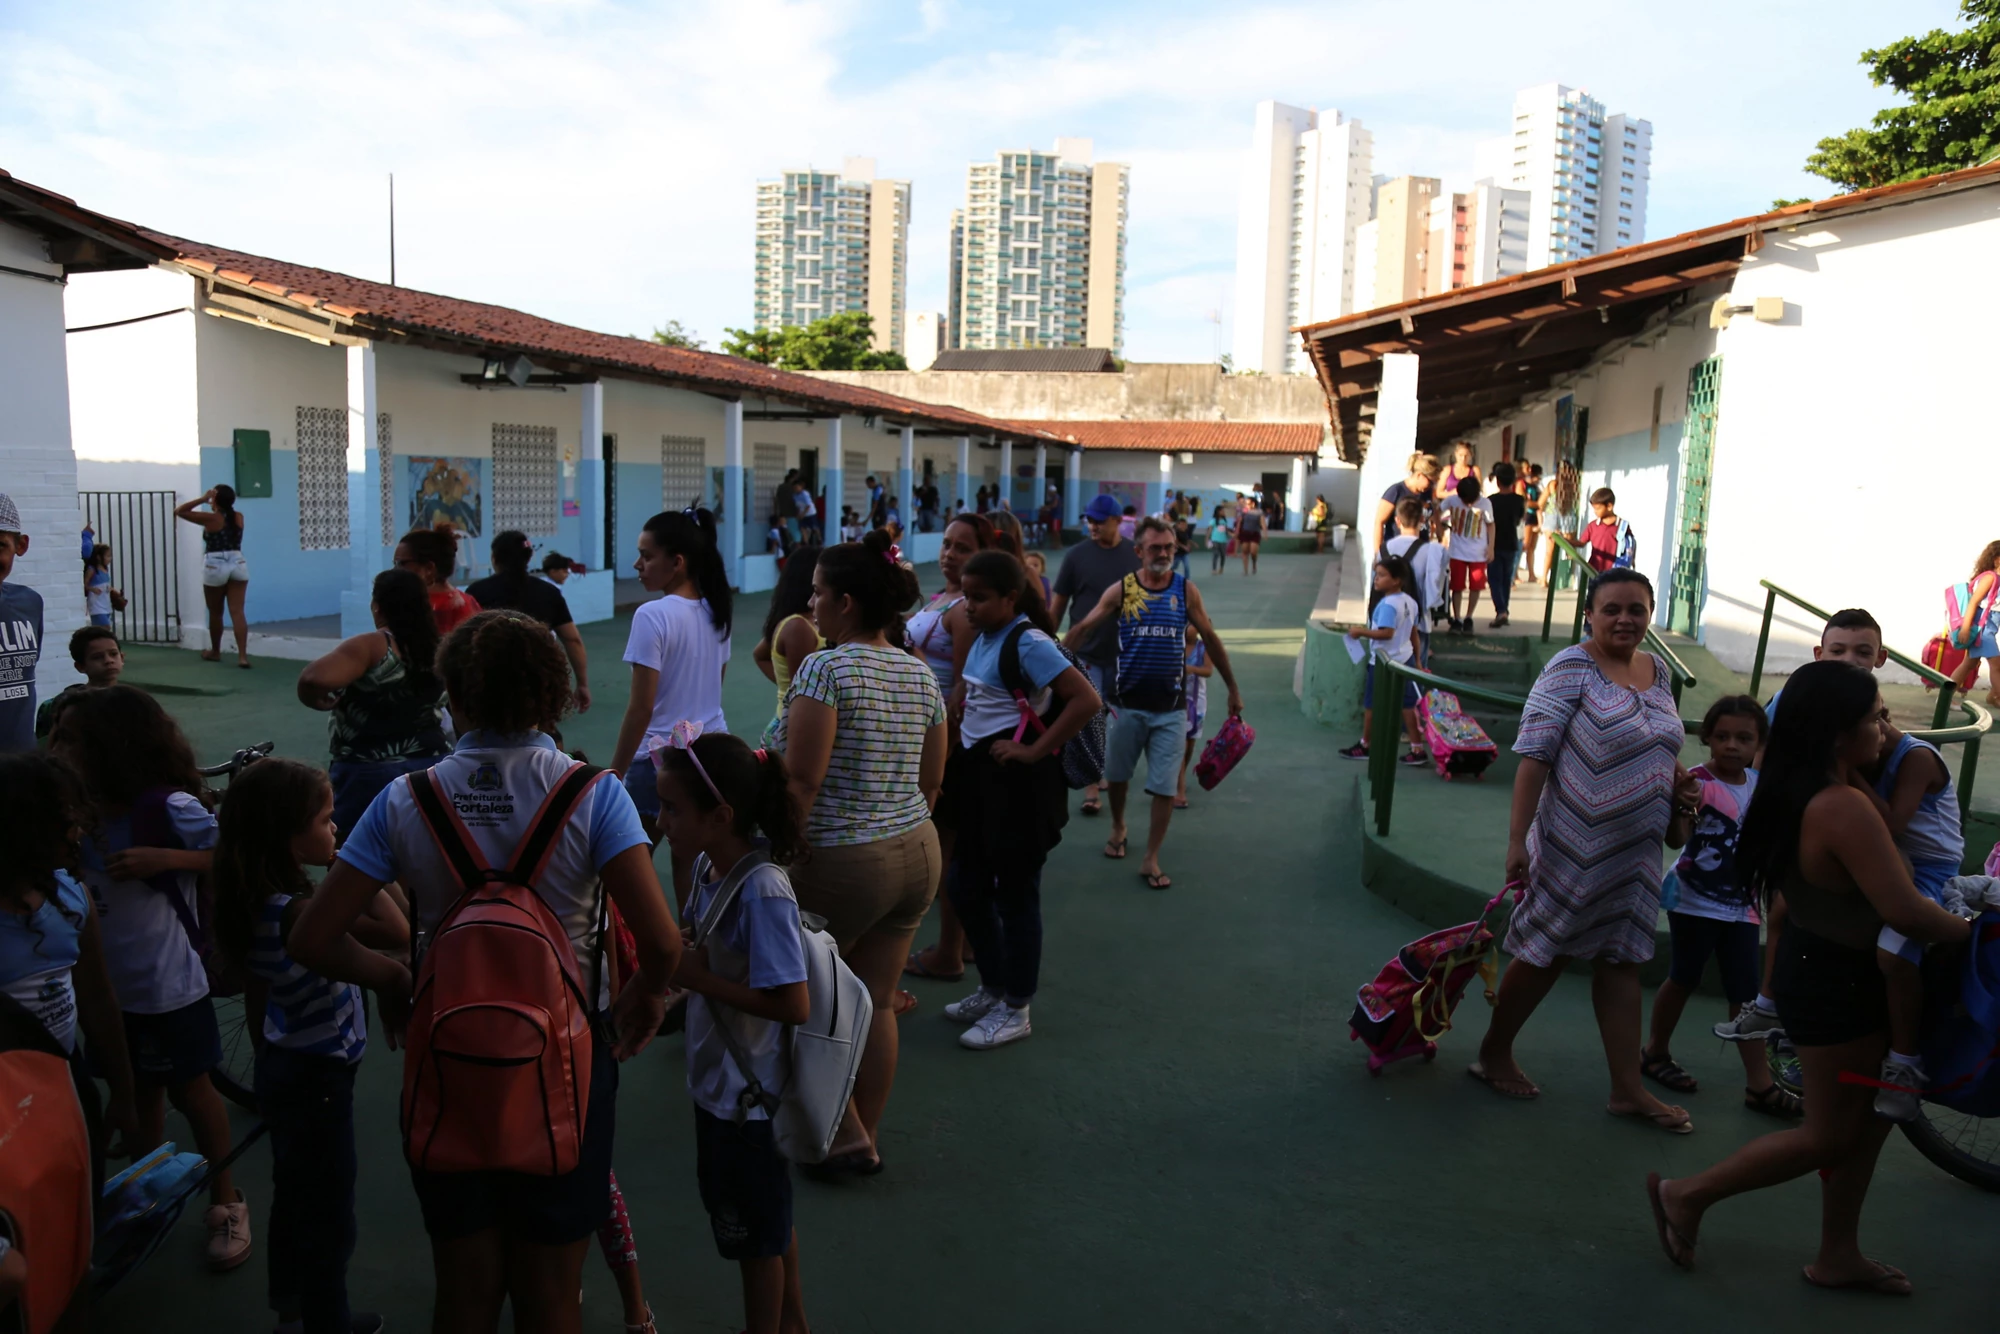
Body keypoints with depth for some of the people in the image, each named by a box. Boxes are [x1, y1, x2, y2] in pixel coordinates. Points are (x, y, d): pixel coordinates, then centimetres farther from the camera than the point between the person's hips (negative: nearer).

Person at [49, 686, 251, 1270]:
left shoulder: (169, 807, -21)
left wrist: (164, 859, -28)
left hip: (168, 987, -5)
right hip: (108, 989, 5)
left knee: (190, 1092, 12)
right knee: (137, 1095, 23)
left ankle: (225, 1202, 31)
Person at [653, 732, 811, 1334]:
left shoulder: (763, 891, -29)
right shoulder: (707, 866, -5)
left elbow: (793, 1005, -30)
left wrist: (699, 978, -25)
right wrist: (676, 947, -8)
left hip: (747, 1093, -8)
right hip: (718, 1080, 8)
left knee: (753, 1228, 14)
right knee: (767, 1215, 27)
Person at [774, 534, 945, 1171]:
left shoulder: (825, 669, -16)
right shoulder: (921, 675, 6)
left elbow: (801, 779, -21)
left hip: (840, 860, -7)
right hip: (919, 853, 7)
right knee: (876, 1003, 16)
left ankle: (847, 1136, 16)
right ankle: (868, 1133, 27)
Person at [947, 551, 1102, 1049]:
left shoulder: (1027, 643, -18)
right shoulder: (984, 637, 7)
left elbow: (1087, 700, -25)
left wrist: (1034, 750, -23)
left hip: (1017, 783, -9)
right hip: (979, 775, 9)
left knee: (1014, 895, 4)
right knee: (966, 886, 17)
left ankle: (1014, 1010, 20)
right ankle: (993, 989, 35)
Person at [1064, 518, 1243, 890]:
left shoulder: (1186, 591, -1)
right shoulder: (1121, 590, -4)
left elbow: (1211, 640, 7)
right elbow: (1083, 628, -4)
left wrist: (1233, 689, 11)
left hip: (1170, 708, 0)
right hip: (1128, 703, 0)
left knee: (1164, 787, 0)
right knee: (1117, 774, 16)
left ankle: (1151, 860, 12)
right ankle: (1118, 826, 43)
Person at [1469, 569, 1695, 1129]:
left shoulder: (1657, 670, 8)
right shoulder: (1571, 668, -15)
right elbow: (1533, 755, -18)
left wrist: (1677, 784, 2)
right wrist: (1517, 840, -22)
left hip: (1636, 852, 7)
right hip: (1575, 846, -7)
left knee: (1621, 961, 12)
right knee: (1547, 952, 6)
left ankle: (1628, 1088, 21)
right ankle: (1494, 1053, 26)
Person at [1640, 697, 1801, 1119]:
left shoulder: (1760, 784, 2)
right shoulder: (1698, 781, -18)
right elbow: (1676, 838, -31)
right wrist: (1677, 803, -49)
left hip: (1740, 904, 5)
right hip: (1694, 901, -5)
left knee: (1745, 990, 6)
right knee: (1685, 978, 6)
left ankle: (1759, 1083, 9)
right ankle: (1656, 1052, 26)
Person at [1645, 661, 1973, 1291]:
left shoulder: (1796, 791, 0)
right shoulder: (1844, 809, -29)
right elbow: (1904, 909, -28)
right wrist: (1967, 929, -11)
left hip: (1814, 964, 9)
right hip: (1835, 983, -9)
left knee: (1870, 1115, 20)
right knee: (1829, 1136, 6)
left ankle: (1837, 1256, 32)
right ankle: (1687, 1194, 16)